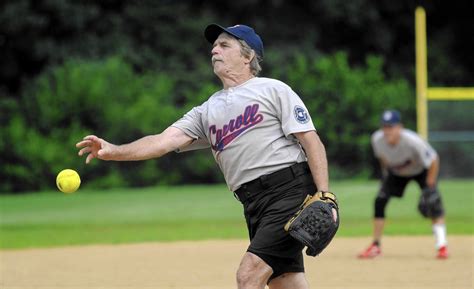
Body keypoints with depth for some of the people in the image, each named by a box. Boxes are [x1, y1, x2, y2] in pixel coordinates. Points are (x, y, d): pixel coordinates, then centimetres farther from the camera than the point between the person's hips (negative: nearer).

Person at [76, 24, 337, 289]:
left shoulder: (273, 90, 4)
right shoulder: (208, 111, 20)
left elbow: (312, 142, -3)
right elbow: (164, 141, 6)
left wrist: (324, 197, -15)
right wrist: (115, 151, -12)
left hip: (292, 190, -6)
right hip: (255, 207, 6)